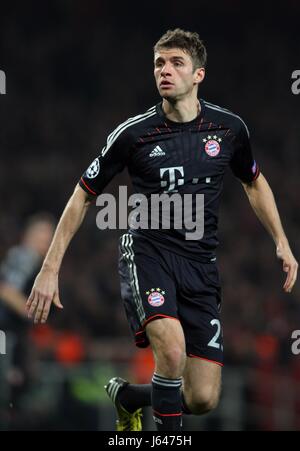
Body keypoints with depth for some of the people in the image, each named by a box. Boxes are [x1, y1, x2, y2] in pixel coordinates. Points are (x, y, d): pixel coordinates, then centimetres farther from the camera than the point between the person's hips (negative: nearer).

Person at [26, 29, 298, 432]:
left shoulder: (229, 127, 0)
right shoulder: (134, 133, -7)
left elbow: (254, 182, 21)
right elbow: (83, 196, 3)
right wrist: (50, 270, 0)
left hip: (201, 263, 3)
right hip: (147, 252, -3)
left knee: (203, 399, -2)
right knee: (172, 346, -33)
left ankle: (129, 396, 28)